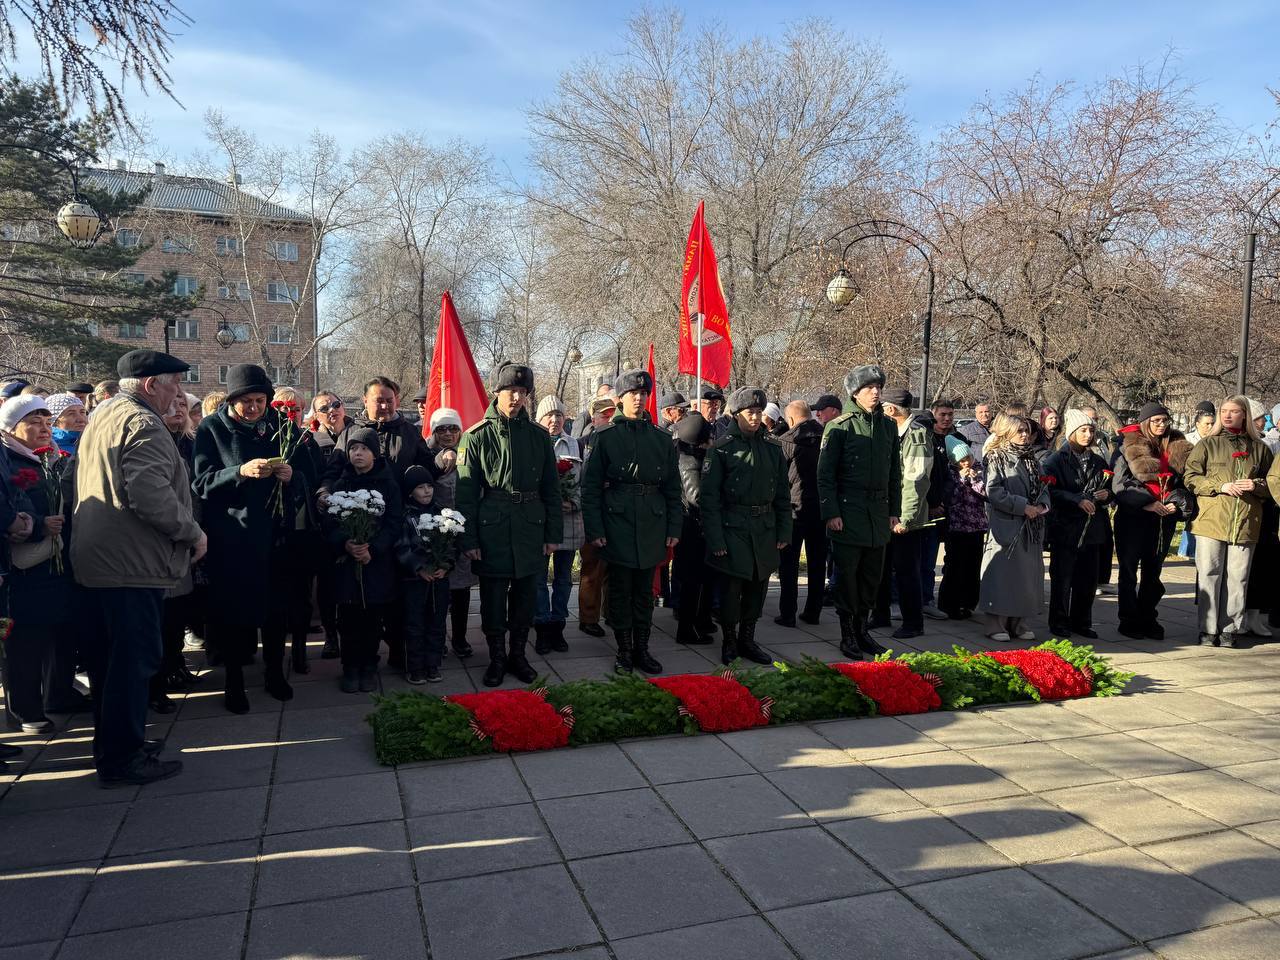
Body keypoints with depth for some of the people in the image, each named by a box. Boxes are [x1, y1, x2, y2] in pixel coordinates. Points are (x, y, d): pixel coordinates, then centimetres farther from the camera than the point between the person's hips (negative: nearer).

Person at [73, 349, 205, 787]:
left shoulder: (101, 417, 16)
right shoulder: (142, 424, -16)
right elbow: (149, 493, -28)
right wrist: (193, 533, -16)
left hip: (98, 558, 10)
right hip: (132, 563, -10)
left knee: (110, 655, 19)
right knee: (135, 658, -2)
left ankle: (111, 741, 31)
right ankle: (123, 759, 7)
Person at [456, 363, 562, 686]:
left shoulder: (538, 436, 5)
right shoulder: (477, 436, -2)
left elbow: (551, 489, 8)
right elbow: (466, 492, -2)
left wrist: (553, 534, 5)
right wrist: (468, 539, -6)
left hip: (530, 528, 2)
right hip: (492, 529, -2)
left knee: (525, 596, 11)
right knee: (493, 598, 7)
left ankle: (518, 654, 27)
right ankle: (496, 657, 22)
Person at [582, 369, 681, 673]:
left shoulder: (662, 439, 7)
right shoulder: (605, 437, -2)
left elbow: (673, 488, 10)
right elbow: (591, 486, -4)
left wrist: (674, 528, 5)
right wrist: (594, 529, -10)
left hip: (652, 526, 3)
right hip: (618, 523, -3)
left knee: (645, 591, 10)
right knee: (620, 590, 4)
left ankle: (642, 648, 21)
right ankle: (624, 650, 16)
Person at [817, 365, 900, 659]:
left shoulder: (888, 426, 11)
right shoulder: (839, 427, -5)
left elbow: (895, 472, 17)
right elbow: (825, 474, -7)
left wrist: (894, 511, 13)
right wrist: (831, 512, -13)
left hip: (879, 512, 5)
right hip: (848, 512, -5)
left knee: (872, 575, 11)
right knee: (847, 575, 1)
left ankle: (861, 628, 25)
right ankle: (847, 634, 12)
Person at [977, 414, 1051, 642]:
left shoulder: (1031, 459, 16)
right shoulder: (997, 458, -4)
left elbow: (1043, 486, 17)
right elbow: (994, 491, -14)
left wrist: (1042, 505, -4)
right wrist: (1023, 506, -17)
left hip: (1031, 527, 7)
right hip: (1005, 526, -7)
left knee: (1027, 574, 9)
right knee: (1002, 573, -5)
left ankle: (1018, 623, 18)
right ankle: (996, 625, 2)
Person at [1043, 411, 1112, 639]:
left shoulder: (1097, 461, 14)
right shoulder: (1056, 459, -5)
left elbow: (1109, 487, 24)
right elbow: (1051, 491, -14)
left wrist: (1106, 494, 2)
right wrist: (1078, 500, -23)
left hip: (1092, 528, 6)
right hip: (1065, 527, -5)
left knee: (1088, 578, 9)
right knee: (1062, 578, 1)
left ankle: (1081, 622, 21)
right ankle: (1059, 623, 11)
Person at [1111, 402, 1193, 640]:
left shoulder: (1178, 448, 8)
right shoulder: (1128, 448, -6)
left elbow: (1183, 481, 14)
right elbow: (1119, 484, -10)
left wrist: (1177, 502, -5)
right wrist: (1146, 502, -17)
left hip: (1164, 519, 4)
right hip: (1133, 516, -4)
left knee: (1153, 571, 12)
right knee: (1129, 570, 3)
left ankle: (1147, 619, 22)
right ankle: (1129, 621, 12)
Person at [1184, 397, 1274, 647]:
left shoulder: (1259, 448, 12)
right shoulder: (1207, 444, 6)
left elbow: (1273, 481, 17)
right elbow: (1190, 477, 0)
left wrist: (1256, 485, -5)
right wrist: (1220, 486, -13)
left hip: (1247, 523, 2)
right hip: (1211, 521, -2)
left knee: (1237, 577, 4)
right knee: (1209, 575, 0)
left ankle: (1230, 628, 13)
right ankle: (1208, 629, 7)